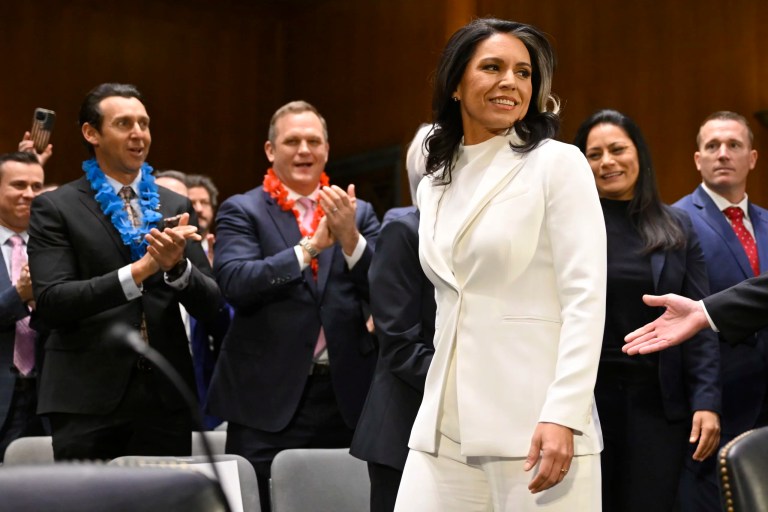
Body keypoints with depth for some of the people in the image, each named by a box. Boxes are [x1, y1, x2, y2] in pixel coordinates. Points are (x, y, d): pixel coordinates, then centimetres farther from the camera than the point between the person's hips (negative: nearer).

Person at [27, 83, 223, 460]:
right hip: (87, 399, -3)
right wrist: (139, 269, -20)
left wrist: (177, 266, -15)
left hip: (166, 397, 3)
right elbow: (50, 302, -11)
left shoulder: (175, 207, 11)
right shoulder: (56, 208, 1)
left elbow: (209, 305, 7)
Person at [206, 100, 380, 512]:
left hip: (343, 397, 3)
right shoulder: (242, 211, 3)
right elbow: (234, 282, -14)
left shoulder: (358, 213, 10)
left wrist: (350, 238, -17)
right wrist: (311, 246, -21)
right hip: (268, 400, -3)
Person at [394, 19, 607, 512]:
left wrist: (563, 415, -18)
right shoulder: (434, 187, 15)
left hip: (535, 422, -5)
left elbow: (586, 296, -10)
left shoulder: (558, 163, -3)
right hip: (445, 425, 5)